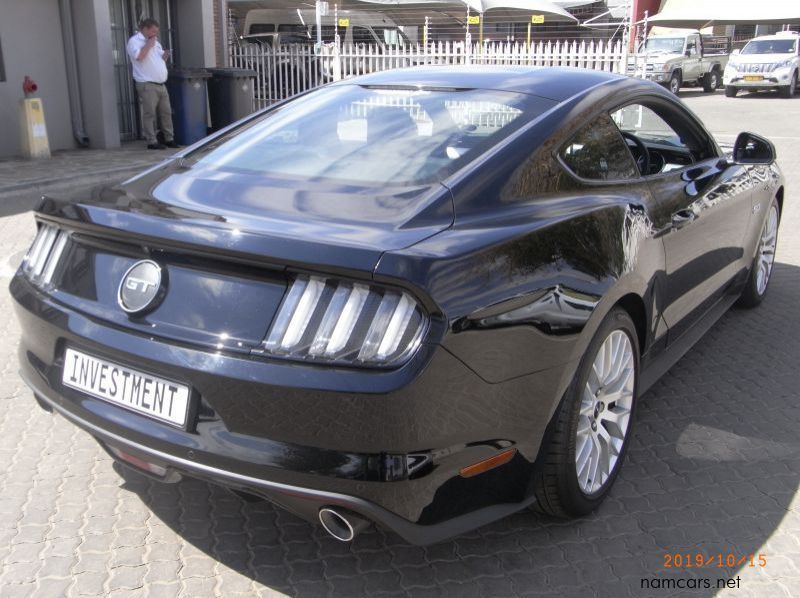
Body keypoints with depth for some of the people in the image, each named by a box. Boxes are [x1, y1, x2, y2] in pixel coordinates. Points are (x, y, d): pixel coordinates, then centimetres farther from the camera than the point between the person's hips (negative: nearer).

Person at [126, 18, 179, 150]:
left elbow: (161, 60, 27)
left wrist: (165, 55, 4)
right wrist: (149, 44, -11)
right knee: (149, 114, -6)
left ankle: (169, 139, 14)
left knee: (166, 113, 7)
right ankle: (152, 142, -4)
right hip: (147, 85, -8)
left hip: (161, 85, 8)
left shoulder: (154, 42, 21)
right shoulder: (134, 41, -4)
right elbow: (139, 56, -22)